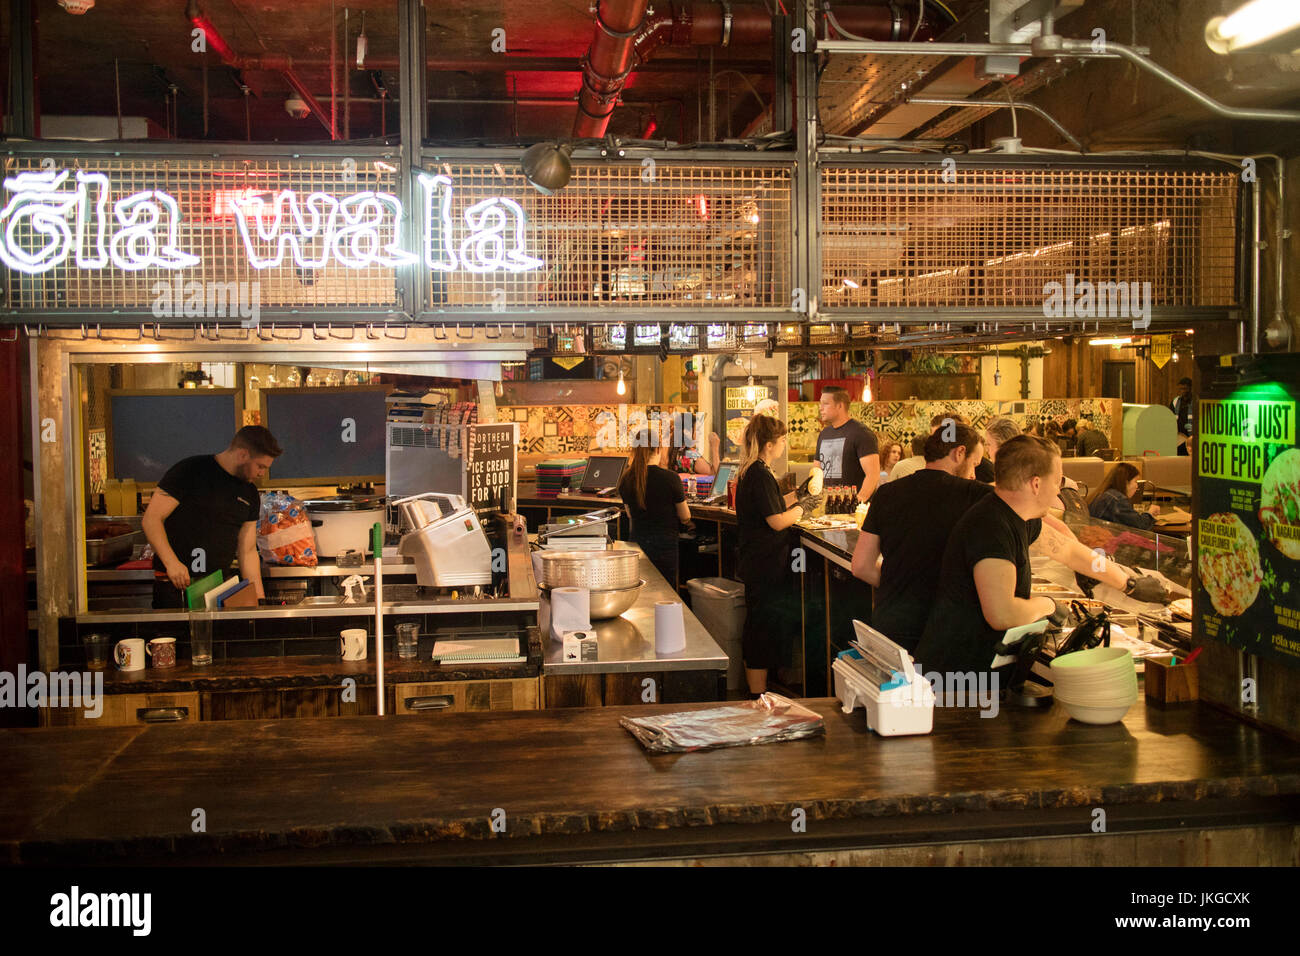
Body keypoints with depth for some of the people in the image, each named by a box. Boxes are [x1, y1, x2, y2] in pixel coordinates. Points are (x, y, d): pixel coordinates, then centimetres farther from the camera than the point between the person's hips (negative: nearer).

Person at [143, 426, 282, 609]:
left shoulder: (249, 493, 12)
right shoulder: (191, 471, -7)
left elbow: (248, 551, 14)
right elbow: (151, 519, -10)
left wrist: (259, 599, 7)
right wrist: (171, 562, -22)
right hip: (177, 584, -6)